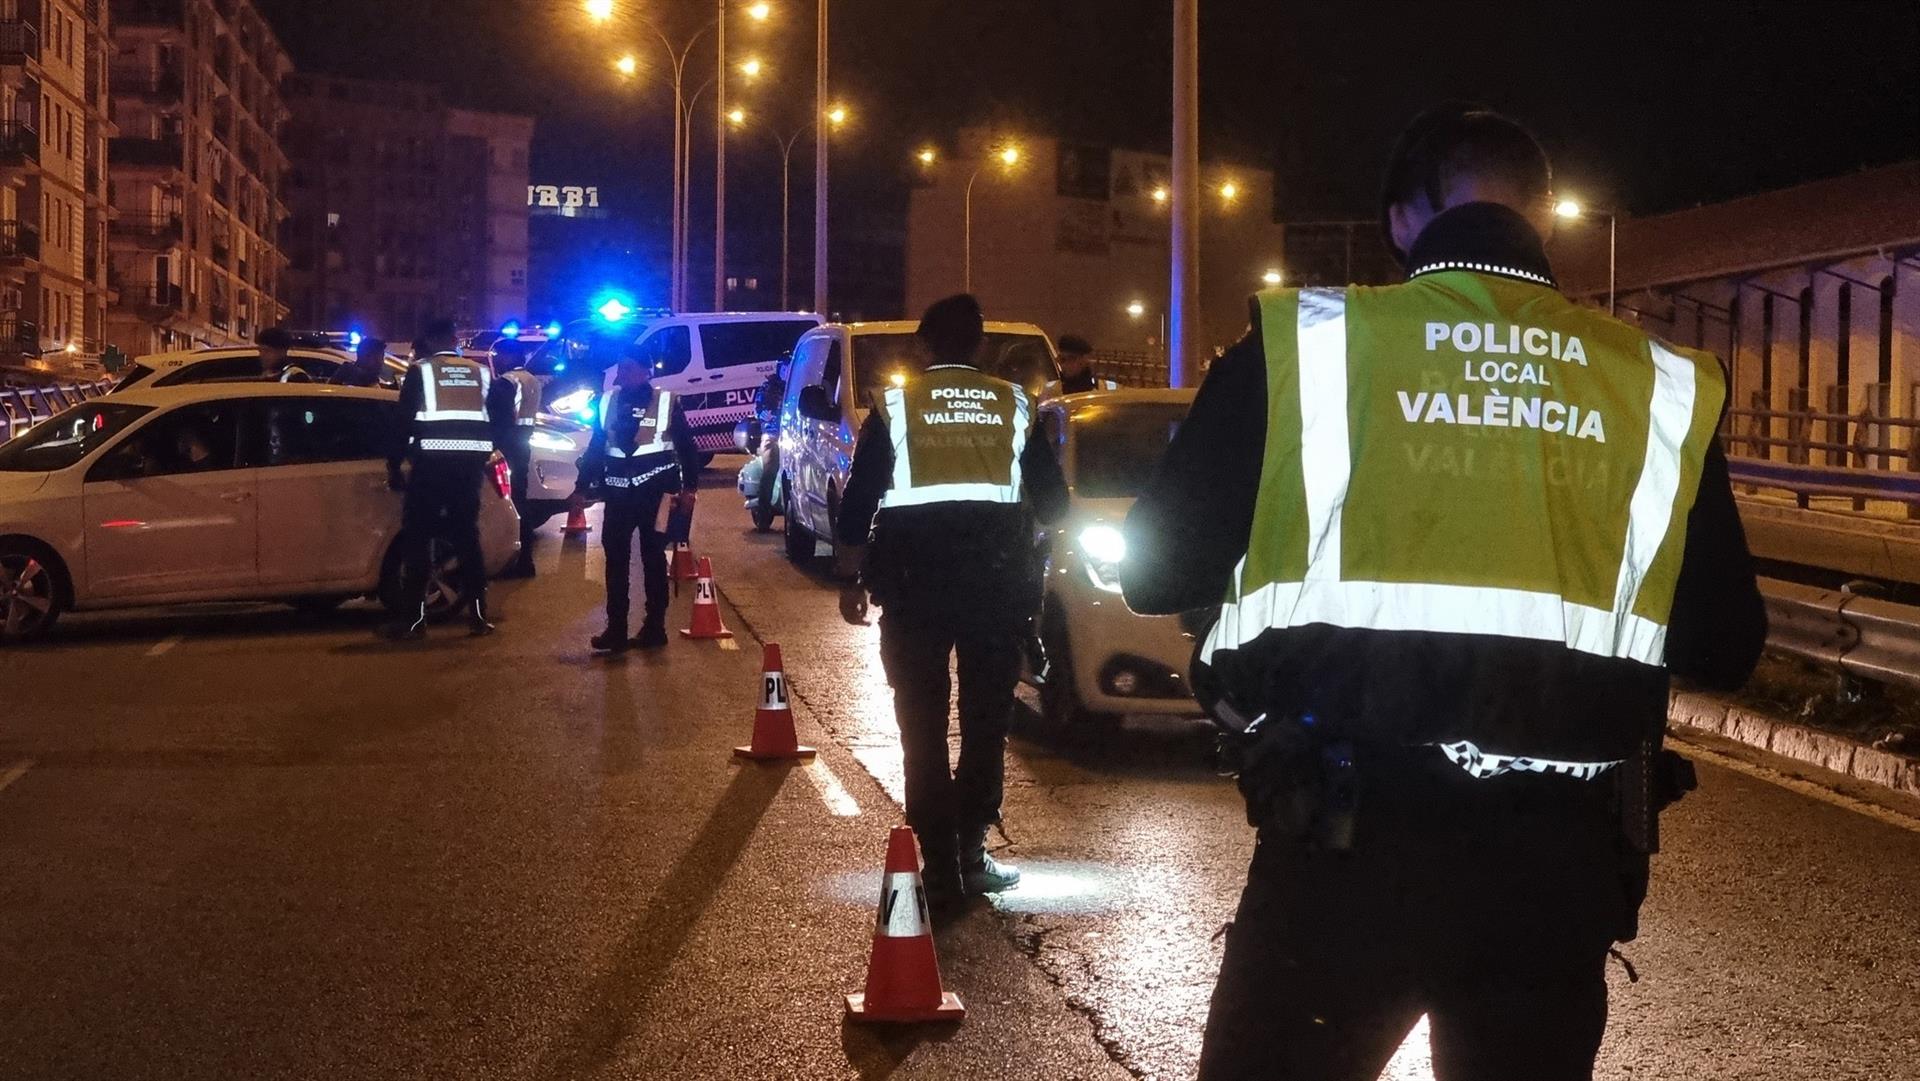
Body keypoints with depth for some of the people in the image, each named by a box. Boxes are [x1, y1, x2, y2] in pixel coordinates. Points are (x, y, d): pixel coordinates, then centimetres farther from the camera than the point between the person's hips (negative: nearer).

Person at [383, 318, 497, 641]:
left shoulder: (420, 371, 0)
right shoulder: (481, 372, 11)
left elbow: (403, 420, -2)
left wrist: (393, 466, 4)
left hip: (432, 461, -3)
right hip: (470, 462, 4)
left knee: (417, 538, 4)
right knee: (467, 536, 12)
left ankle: (414, 619, 1)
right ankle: (478, 616, 8)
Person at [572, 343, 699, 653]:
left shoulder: (666, 400, -4)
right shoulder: (609, 401, 6)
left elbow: (686, 446, -1)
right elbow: (596, 447, 12)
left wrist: (688, 487, -5)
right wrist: (582, 487, 11)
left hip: (654, 490, -3)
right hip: (619, 491, 4)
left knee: (653, 559, 5)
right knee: (615, 560, 3)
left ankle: (655, 627, 12)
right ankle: (616, 629, 8)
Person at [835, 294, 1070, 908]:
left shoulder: (895, 405, 3)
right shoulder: (1014, 406, 5)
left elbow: (858, 500, 2)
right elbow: (1052, 503, 8)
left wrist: (851, 579, 11)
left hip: (914, 579, -1)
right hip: (997, 578, 1)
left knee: (923, 724, 6)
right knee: (986, 720, 13)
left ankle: (940, 863, 3)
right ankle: (971, 854, 13)